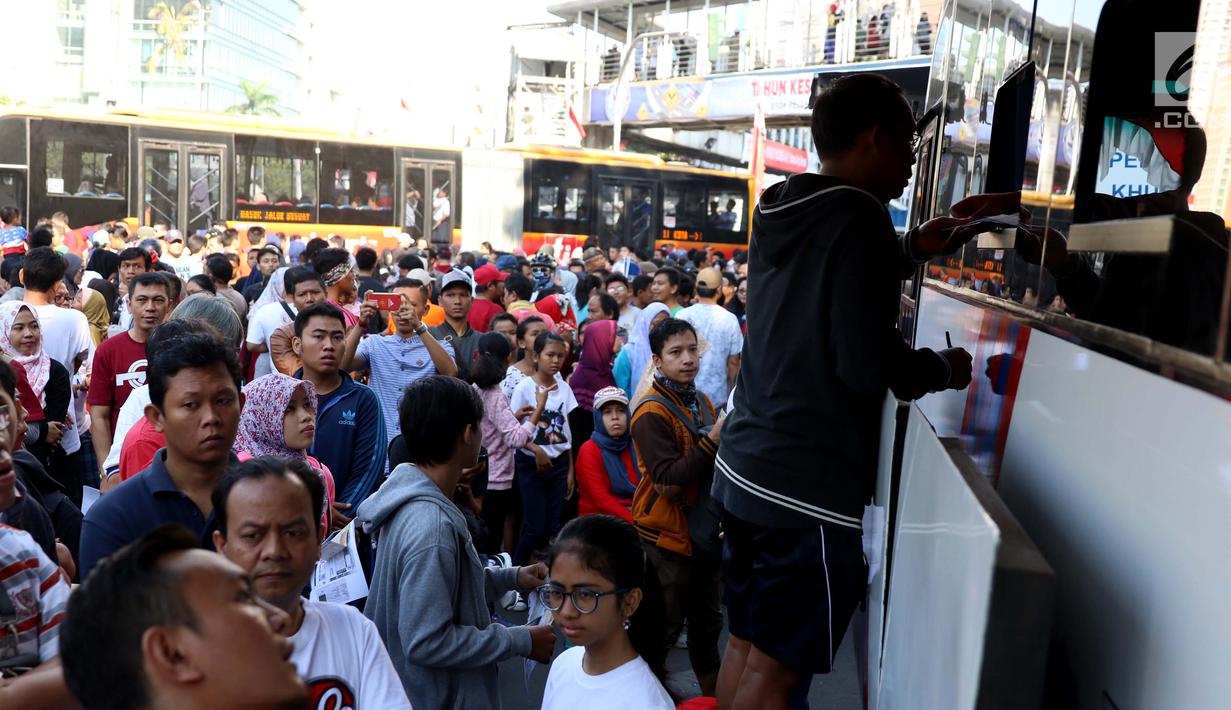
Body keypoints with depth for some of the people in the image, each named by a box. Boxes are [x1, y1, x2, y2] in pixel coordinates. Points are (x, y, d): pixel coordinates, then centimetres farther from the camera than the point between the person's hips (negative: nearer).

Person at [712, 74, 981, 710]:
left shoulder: (779, 214, 9)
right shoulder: (860, 221, -16)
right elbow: (866, 365, -21)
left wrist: (908, 251, 20)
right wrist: (942, 369, -2)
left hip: (743, 468, 8)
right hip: (812, 490, -8)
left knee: (744, 648, 19)